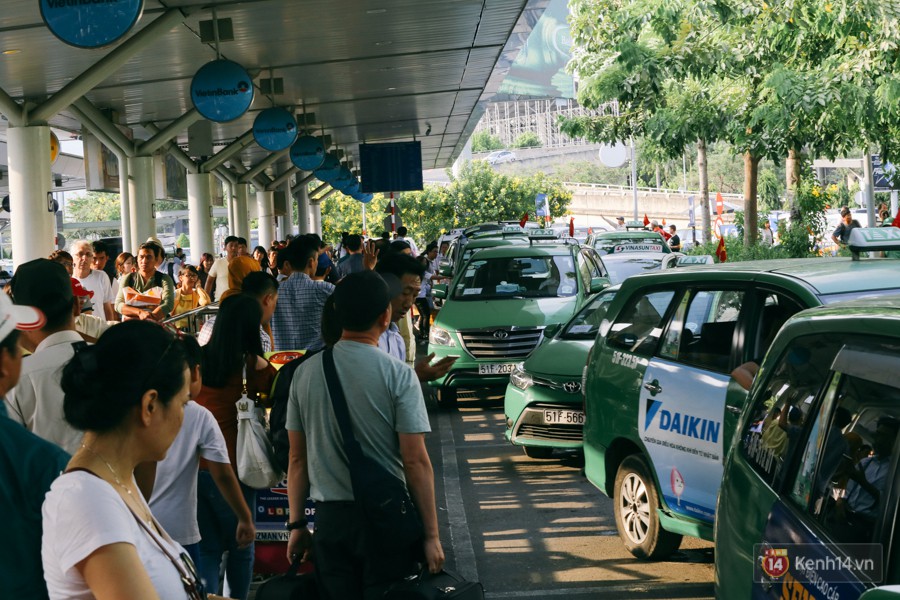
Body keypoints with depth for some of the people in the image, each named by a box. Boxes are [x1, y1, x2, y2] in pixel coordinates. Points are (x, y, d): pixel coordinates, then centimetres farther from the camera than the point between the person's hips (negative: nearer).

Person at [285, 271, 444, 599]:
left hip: (329, 519, 4)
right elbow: (416, 462, -12)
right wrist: (431, 535, -6)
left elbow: (297, 458, 6)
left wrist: (297, 524, 13)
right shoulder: (398, 375, -11)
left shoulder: (305, 372, 1)